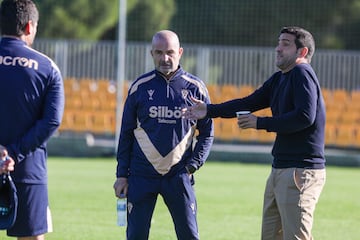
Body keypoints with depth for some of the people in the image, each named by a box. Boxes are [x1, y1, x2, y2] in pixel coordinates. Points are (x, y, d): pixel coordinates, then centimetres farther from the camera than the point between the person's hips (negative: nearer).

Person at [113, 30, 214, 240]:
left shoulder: (194, 87, 3)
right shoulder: (140, 87, 4)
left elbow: (207, 133, 8)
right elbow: (126, 133, 9)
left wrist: (193, 166, -5)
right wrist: (122, 175, 5)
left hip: (179, 175, -1)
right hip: (141, 175, 1)